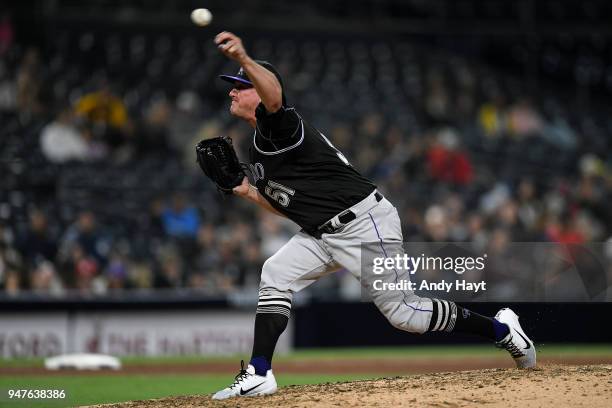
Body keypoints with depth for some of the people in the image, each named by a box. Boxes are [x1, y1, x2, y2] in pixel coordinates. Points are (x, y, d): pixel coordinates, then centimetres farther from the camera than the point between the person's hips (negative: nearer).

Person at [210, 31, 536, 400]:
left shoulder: (278, 125, -13)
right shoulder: (260, 148, 17)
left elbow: (273, 93, -38)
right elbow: (290, 206, 23)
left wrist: (243, 58, -57)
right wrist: (248, 192, 10)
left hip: (365, 224, -9)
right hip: (323, 233, 9)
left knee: (404, 313, -6)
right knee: (275, 275, -7)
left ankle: (500, 329, 10)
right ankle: (259, 374, -11)